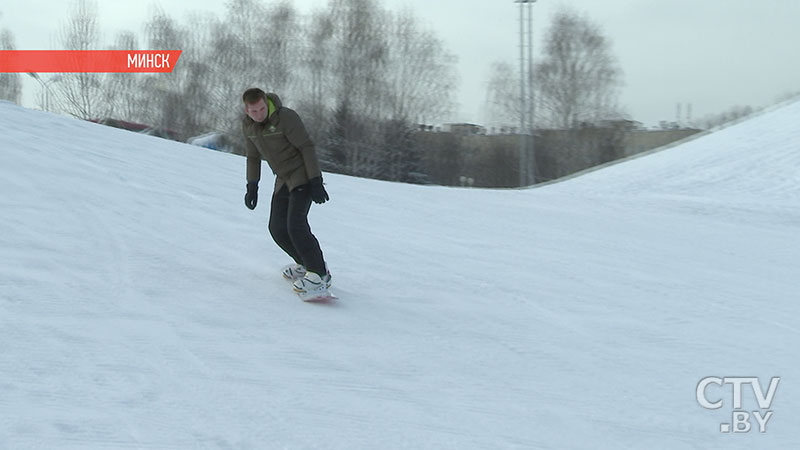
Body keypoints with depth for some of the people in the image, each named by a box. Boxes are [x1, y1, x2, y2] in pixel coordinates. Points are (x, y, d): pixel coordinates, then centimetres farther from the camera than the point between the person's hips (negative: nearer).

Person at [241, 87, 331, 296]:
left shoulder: (286, 117, -21)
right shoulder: (248, 126, 1)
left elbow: (306, 147, -19)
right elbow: (253, 157, 15)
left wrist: (315, 181, -22)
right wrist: (252, 186, 12)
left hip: (303, 177, -8)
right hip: (283, 181, 8)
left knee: (296, 225, -20)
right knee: (277, 228, 5)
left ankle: (318, 275, -17)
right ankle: (306, 264, 22)